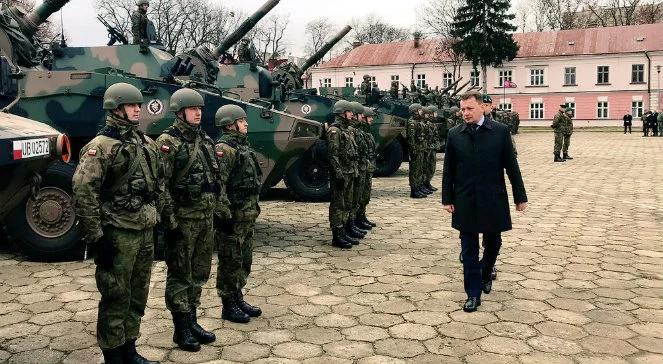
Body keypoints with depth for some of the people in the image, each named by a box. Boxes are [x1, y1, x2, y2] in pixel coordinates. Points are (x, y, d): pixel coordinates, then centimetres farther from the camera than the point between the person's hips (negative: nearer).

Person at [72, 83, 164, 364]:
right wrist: (95, 236, -17)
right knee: (116, 298, 2)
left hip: (145, 232, 7)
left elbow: (159, 185, 19)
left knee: (138, 296, 16)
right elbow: (83, 193, -15)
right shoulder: (100, 147, -11)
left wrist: (167, 219, 17)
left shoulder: (147, 143, 12)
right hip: (117, 233, -7)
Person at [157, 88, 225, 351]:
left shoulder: (206, 140, 13)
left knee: (199, 273, 15)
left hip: (206, 217, 8)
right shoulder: (168, 142, -11)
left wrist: (225, 207, 17)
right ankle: (181, 330, 15)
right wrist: (169, 218, -19)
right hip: (183, 218, -7)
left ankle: (192, 321, 29)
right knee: (180, 275, 4)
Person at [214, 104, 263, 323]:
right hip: (233, 215, -9)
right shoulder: (224, 148, -15)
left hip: (248, 215, 9)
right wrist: (224, 213, -22)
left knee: (245, 261, 17)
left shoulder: (242, 144, 15)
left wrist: (254, 205, 22)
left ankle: (238, 299, 30)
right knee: (231, 262, 2)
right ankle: (228, 307, 13)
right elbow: (218, 183, -21)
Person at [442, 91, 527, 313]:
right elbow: (448, 170, 4)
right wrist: (447, 199, 0)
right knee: (469, 250, 4)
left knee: (493, 244, 15)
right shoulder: (454, 135, 0)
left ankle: (486, 274, 44)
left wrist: (520, 196, 1)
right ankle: (473, 294, 14)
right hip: (465, 202, 0)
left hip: (493, 200, 0)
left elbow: (511, 166, -1)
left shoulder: (500, 131, -4)